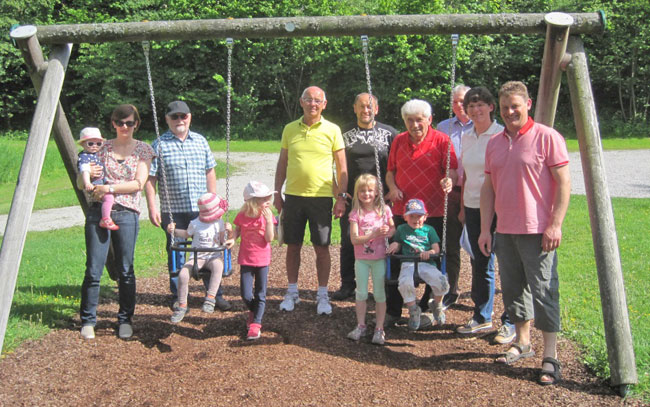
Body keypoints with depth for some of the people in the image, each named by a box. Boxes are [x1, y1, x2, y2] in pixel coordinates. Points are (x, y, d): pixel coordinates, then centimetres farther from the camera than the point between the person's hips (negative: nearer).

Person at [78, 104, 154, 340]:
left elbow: (138, 183, -5)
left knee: (125, 270, 2)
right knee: (93, 270, -1)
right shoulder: (103, 148, 12)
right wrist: (87, 175, -9)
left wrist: (109, 188, -14)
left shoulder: (143, 150, 7)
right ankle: (88, 320, 13)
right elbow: (80, 184, 13)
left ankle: (125, 319, 18)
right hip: (98, 212, 2)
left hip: (126, 213, -1)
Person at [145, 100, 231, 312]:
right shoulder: (159, 145, -1)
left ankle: (216, 295, 17)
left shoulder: (201, 141, 9)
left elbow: (210, 173, 15)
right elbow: (150, 179, -3)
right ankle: (178, 296, 21)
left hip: (202, 209, 2)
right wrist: (152, 208, -9)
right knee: (176, 253, 8)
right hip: (173, 211, -2)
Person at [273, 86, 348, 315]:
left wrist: (342, 197, -5)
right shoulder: (290, 129, 7)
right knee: (292, 246, 8)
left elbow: (342, 166, 1)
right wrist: (277, 193, 8)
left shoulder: (332, 130, 0)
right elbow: (282, 163, 13)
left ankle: (322, 295, 16)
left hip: (321, 197, -2)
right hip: (293, 195, 2)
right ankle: (292, 292, 22)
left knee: (322, 247, 3)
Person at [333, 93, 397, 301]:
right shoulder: (345, 134, 8)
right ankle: (347, 285, 15)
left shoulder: (389, 133, 6)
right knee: (348, 241, 3)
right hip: (351, 198, 1)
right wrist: (340, 191, 0)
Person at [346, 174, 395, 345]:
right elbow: (354, 239, -14)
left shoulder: (384, 210, -2)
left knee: (380, 294, 4)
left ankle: (379, 328, 11)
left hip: (379, 258, 0)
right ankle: (360, 326, 19)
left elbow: (393, 229, 8)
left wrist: (387, 233, -15)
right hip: (361, 259, 0)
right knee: (361, 293, 7)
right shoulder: (355, 214, -7)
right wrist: (374, 234, -23)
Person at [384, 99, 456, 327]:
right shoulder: (399, 141, 10)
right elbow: (390, 171, 17)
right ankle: (392, 311, 17)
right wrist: (392, 187, -3)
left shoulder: (441, 140, -2)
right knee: (395, 261, 6)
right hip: (401, 211, 3)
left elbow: (452, 170, -8)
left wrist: (449, 180, -30)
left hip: (433, 213, -3)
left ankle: (427, 309, 21)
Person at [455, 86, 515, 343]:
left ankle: (511, 322, 8)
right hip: (473, 207, 6)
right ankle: (482, 317, 25)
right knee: (480, 264, 13)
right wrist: (462, 206, 14)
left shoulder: (502, 136, -7)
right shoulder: (466, 137, 11)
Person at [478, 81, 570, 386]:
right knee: (513, 290, 13)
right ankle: (522, 343, 28)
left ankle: (550, 358, 5)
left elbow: (563, 183, -8)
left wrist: (555, 225, -14)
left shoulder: (546, 137, -5)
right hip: (505, 232, 6)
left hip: (538, 231, -6)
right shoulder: (494, 143, 13)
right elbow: (488, 187, 15)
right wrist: (485, 228, 10)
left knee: (543, 292, -4)